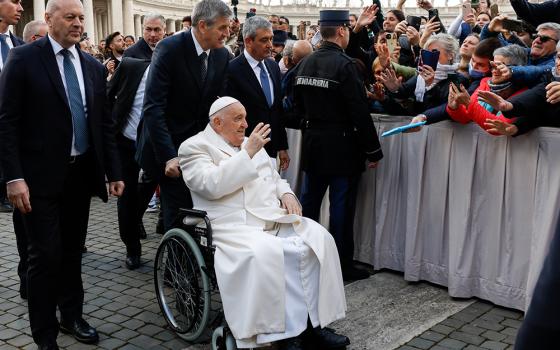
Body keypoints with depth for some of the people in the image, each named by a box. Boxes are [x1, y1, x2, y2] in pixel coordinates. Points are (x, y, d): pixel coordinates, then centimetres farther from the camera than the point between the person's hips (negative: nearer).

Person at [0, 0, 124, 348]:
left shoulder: (94, 67, 9)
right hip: (41, 176, -5)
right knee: (47, 254, -1)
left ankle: (72, 316, 32)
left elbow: (105, 123, 12)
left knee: (73, 251, 15)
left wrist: (114, 172, 9)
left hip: (81, 173, 5)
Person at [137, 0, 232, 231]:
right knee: (179, 216, -4)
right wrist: (168, 156, -25)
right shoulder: (170, 48, -15)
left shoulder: (222, 55, 1)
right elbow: (153, 107, -20)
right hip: (170, 147, -5)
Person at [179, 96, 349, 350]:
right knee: (264, 254, -36)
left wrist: (286, 193, 4)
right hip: (236, 227, -7)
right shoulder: (195, 147, 2)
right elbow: (211, 185, -16)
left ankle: (315, 322, -10)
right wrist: (248, 153, -16)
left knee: (320, 239, -16)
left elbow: (274, 179, 28)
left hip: (275, 218, 7)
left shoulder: (251, 143, 23)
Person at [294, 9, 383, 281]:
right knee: (341, 207, 1)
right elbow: (359, 112, -18)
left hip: (312, 144, 7)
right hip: (342, 146, -7)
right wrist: (373, 150, -11)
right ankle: (342, 266, 11)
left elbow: (299, 105, 12)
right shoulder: (344, 64, -17)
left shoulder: (305, 63, 4)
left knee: (309, 202, 15)